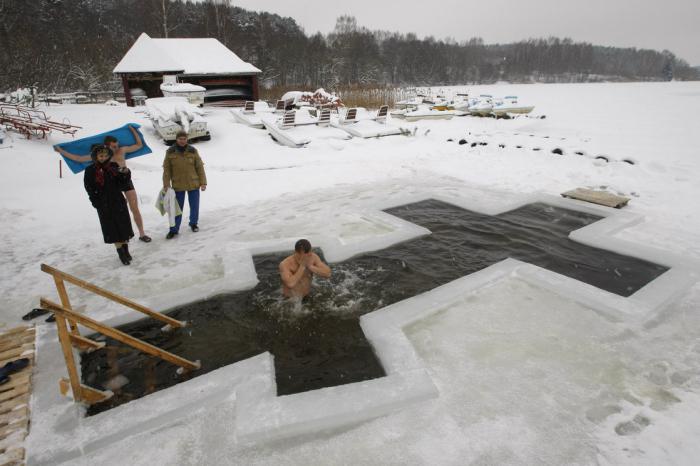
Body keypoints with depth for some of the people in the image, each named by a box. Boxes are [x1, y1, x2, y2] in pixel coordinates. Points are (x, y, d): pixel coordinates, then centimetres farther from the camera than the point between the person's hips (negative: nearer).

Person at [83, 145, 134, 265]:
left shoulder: (114, 167, 2)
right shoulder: (90, 171, -2)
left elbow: (122, 185, -1)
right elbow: (90, 190, -1)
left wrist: (126, 174, -17)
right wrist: (97, 203, -9)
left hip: (118, 201, 2)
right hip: (104, 205, -2)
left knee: (124, 225, 5)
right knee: (112, 228, 3)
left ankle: (126, 250, 19)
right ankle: (121, 252, 12)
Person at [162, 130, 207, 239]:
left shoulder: (192, 151, -2)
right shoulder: (170, 152, -2)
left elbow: (200, 167, 0)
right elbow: (167, 169, 0)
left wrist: (203, 182, -3)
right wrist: (166, 184, -3)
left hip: (193, 184, 1)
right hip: (178, 185, -1)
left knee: (194, 207, 12)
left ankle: (193, 224, 35)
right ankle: (174, 229, 15)